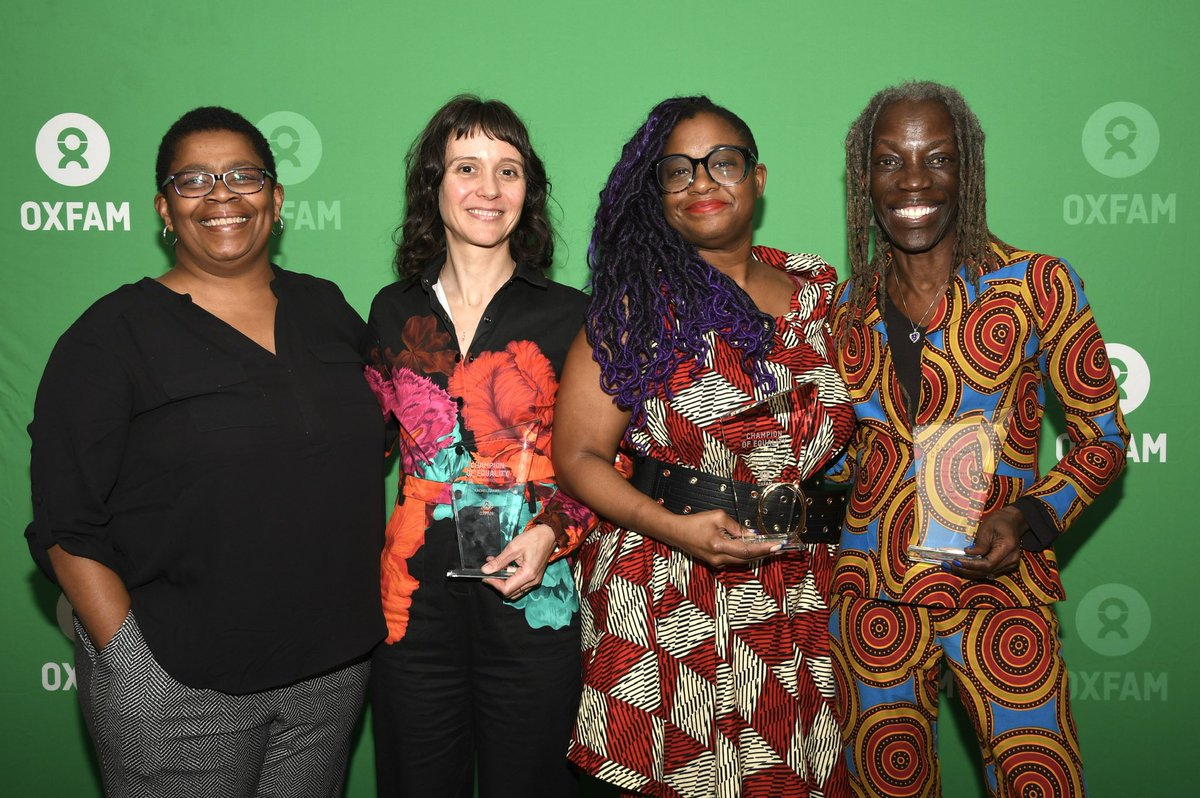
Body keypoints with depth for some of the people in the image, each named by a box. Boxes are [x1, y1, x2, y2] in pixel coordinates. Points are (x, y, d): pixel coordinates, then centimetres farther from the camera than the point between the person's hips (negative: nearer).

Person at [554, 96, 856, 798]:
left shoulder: (819, 293, 8)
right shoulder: (640, 302, -3)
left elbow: (849, 426, 20)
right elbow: (579, 456, -4)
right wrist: (672, 527, -17)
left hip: (801, 603, 3)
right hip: (666, 607, -3)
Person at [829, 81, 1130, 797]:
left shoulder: (1035, 284, -6)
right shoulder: (853, 305, 5)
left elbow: (1104, 436, -1)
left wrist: (1031, 517, -16)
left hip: (998, 594, -3)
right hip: (872, 597, 3)